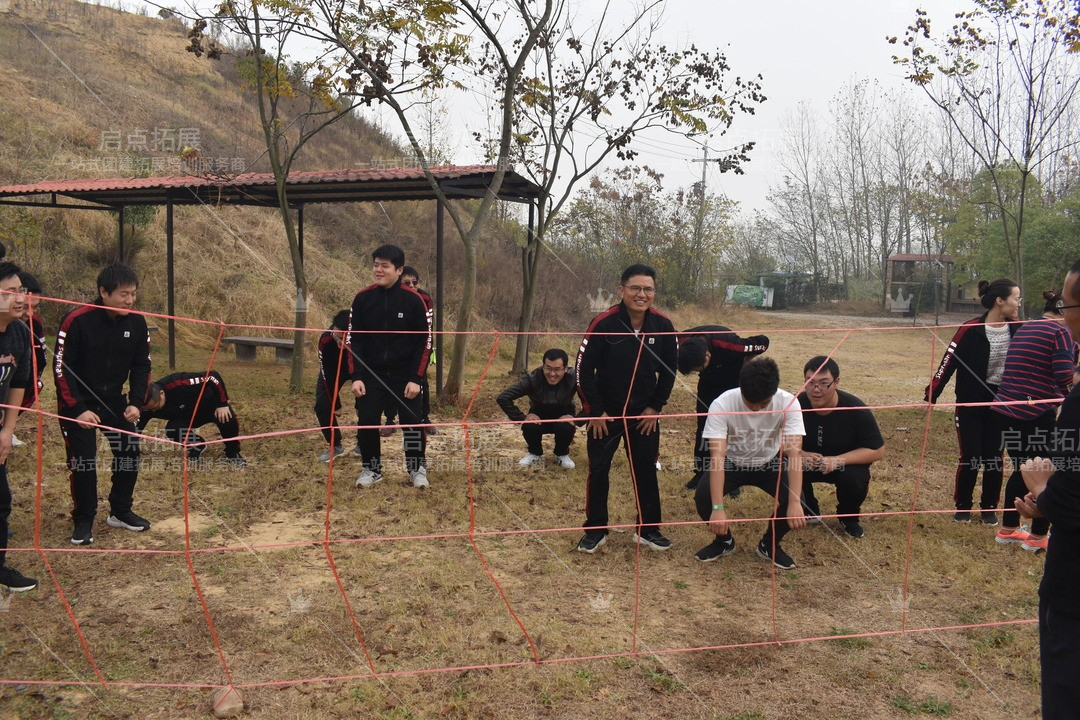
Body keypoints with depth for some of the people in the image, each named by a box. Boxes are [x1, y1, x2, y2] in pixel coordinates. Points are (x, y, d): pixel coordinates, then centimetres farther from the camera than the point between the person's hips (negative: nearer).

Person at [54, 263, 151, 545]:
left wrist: (136, 403, -7)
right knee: (82, 460, -5)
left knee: (130, 453, 3)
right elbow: (61, 369, -18)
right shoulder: (75, 321, -22)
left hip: (114, 399, 5)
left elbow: (141, 365, 2)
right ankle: (83, 521, 13)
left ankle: (121, 512, 21)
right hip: (77, 403, -4)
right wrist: (78, 409, -21)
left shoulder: (136, 322, -8)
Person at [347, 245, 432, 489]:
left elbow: (424, 341, -6)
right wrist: (356, 376, -8)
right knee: (366, 422, 2)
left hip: (405, 375, -2)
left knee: (412, 422, 2)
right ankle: (372, 468, 22)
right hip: (371, 374, 2)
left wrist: (416, 378, -12)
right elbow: (353, 339, 0)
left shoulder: (413, 299, -9)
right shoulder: (363, 298, -3)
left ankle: (417, 468, 21)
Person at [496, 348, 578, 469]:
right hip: (538, 419, 0)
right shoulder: (532, 379, -28)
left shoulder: (573, 378, -30)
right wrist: (522, 418, -30)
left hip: (563, 418, 0)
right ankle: (535, 454, 3)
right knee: (529, 427, -32)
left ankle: (562, 454, 2)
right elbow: (502, 398, -27)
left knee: (566, 427, -34)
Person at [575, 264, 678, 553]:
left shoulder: (663, 326, -8)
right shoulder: (603, 323, -17)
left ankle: (648, 529, 24)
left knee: (646, 470, 9)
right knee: (598, 470, 3)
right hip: (605, 413, -2)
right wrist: (594, 411, -11)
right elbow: (584, 368, -12)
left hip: (644, 413, 3)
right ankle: (595, 530, 18)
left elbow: (669, 370, 5)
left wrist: (655, 407, 0)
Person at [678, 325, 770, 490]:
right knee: (703, 426, 5)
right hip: (708, 382, 3)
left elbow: (763, 341, -24)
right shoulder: (682, 341, -30)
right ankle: (701, 473, 18)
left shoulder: (728, 344, -41)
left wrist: (743, 362, -12)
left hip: (732, 382, -3)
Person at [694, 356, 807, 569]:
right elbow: (717, 456, -35)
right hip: (733, 462, -1)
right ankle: (724, 540, 6)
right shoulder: (721, 405, -31)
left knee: (793, 498, -28)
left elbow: (793, 453, -33)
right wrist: (718, 508, -44)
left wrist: (795, 503, -44)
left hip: (770, 463, 1)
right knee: (703, 496, -28)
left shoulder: (788, 403, -27)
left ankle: (770, 545, 5)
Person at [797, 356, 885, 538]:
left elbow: (877, 450, -19)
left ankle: (848, 517, 3)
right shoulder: (797, 405, -21)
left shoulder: (856, 409, -25)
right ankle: (809, 510, 6)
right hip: (807, 462, 2)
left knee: (854, 479, -34)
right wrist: (799, 455, -32)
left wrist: (838, 460, -32)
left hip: (846, 463, -1)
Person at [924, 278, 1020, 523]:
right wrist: (931, 395, -13)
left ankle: (990, 507, 26)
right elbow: (948, 363, -13)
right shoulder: (971, 330, -16)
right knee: (970, 457, 2)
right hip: (971, 404, -4)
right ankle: (963, 506, 21)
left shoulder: (1017, 331, -2)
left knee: (994, 457, 9)